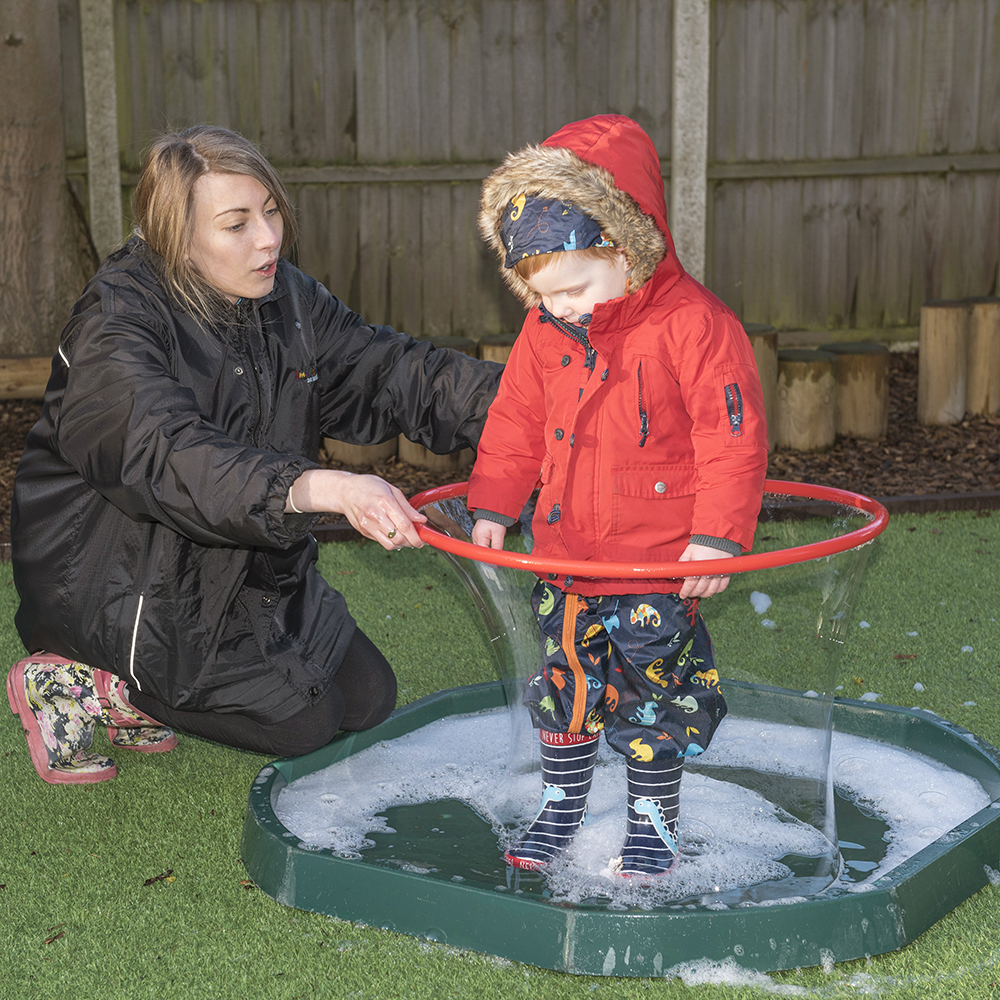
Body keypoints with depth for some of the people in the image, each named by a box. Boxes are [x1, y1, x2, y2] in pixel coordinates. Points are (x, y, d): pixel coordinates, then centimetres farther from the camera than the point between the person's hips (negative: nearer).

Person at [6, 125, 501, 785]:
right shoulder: (116, 324, -25)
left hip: (247, 564, 8)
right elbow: (172, 455, -42)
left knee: (367, 698, 9)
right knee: (303, 722, -9)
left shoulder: (284, 296, -2)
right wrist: (327, 488, -57)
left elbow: (390, 371, -3)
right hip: (125, 578, -8)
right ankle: (77, 688, 3)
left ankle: (159, 690, 18)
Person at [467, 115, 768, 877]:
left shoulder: (694, 325, -17)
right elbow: (515, 422, 13)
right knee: (565, 680, 14)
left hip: (663, 560, -5)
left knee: (653, 688, 6)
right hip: (566, 555, 5)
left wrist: (717, 536, -17)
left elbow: (733, 437, -15)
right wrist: (493, 505, 10)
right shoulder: (544, 332, 1)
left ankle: (654, 822, 24)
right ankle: (561, 808, 32)